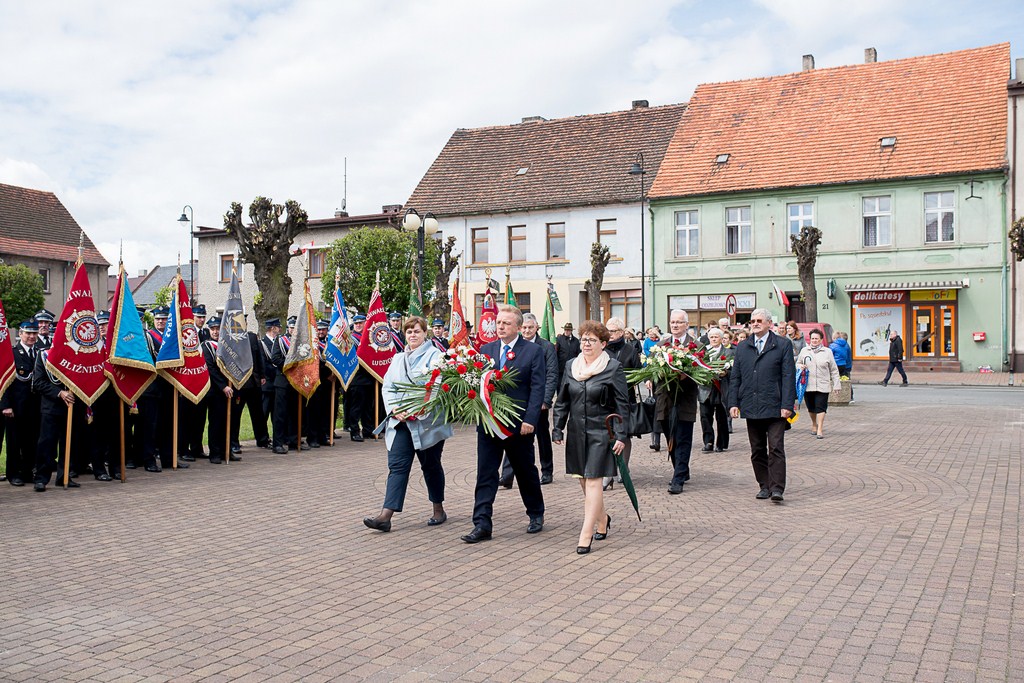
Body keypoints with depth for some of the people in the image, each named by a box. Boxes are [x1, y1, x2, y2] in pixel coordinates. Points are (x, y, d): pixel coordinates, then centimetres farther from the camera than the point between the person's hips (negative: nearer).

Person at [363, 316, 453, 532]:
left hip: (427, 422, -4)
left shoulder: (434, 355, -4)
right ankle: (386, 516, -9)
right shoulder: (398, 358, 15)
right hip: (401, 422, 4)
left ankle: (439, 510, 24)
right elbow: (388, 387, 9)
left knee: (431, 466, 8)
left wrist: (418, 410, -22)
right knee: (397, 466, -3)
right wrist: (395, 409, -9)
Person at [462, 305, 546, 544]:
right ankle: (482, 525, 2)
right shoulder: (485, 350, 7)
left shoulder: (533, 351, -4)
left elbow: (537, 388, -8)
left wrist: (530, 420, -16)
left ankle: (536, 514, 34)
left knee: (526, 472, 14)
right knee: (485, 474, 0)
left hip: (519, 425, -3)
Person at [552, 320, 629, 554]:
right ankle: (602, 519, 34)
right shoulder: (571, 366, 8)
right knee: (583, 480, 12)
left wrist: (621, 436, -11)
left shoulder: (613, 368, -5)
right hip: (576, 432, 5)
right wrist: (558, 429, 6)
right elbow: (562, 401, 13)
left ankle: (586, 534, -7)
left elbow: (622, 405, -5)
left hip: (601, 432, -5)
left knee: (593, 481, -9)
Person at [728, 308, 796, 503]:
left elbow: (788, 376, -3)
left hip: (774, 408, -4)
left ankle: (777, 488, -7)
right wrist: (733, 403, 4)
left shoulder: (783, 344, 2)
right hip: (751, 407, 4)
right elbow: (735, 377, 13)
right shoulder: (742, 347, 13)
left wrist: (787, 405, -10)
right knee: (757, 450, 8)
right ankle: (764, 486, 17)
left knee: (776, 448, -8)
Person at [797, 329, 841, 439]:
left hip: (823, 386, -2)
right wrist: (800, 366, -5)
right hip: (808, 385, 2)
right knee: (811, 407, 12)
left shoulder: (827, 352, 5)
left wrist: (836, 384, 3)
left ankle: (819, 430, -7)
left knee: (821, 408, -9)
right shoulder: (804, 351, 8)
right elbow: (798, 363, 20)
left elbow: (834, 370, 7)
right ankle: (814, 424, 35)